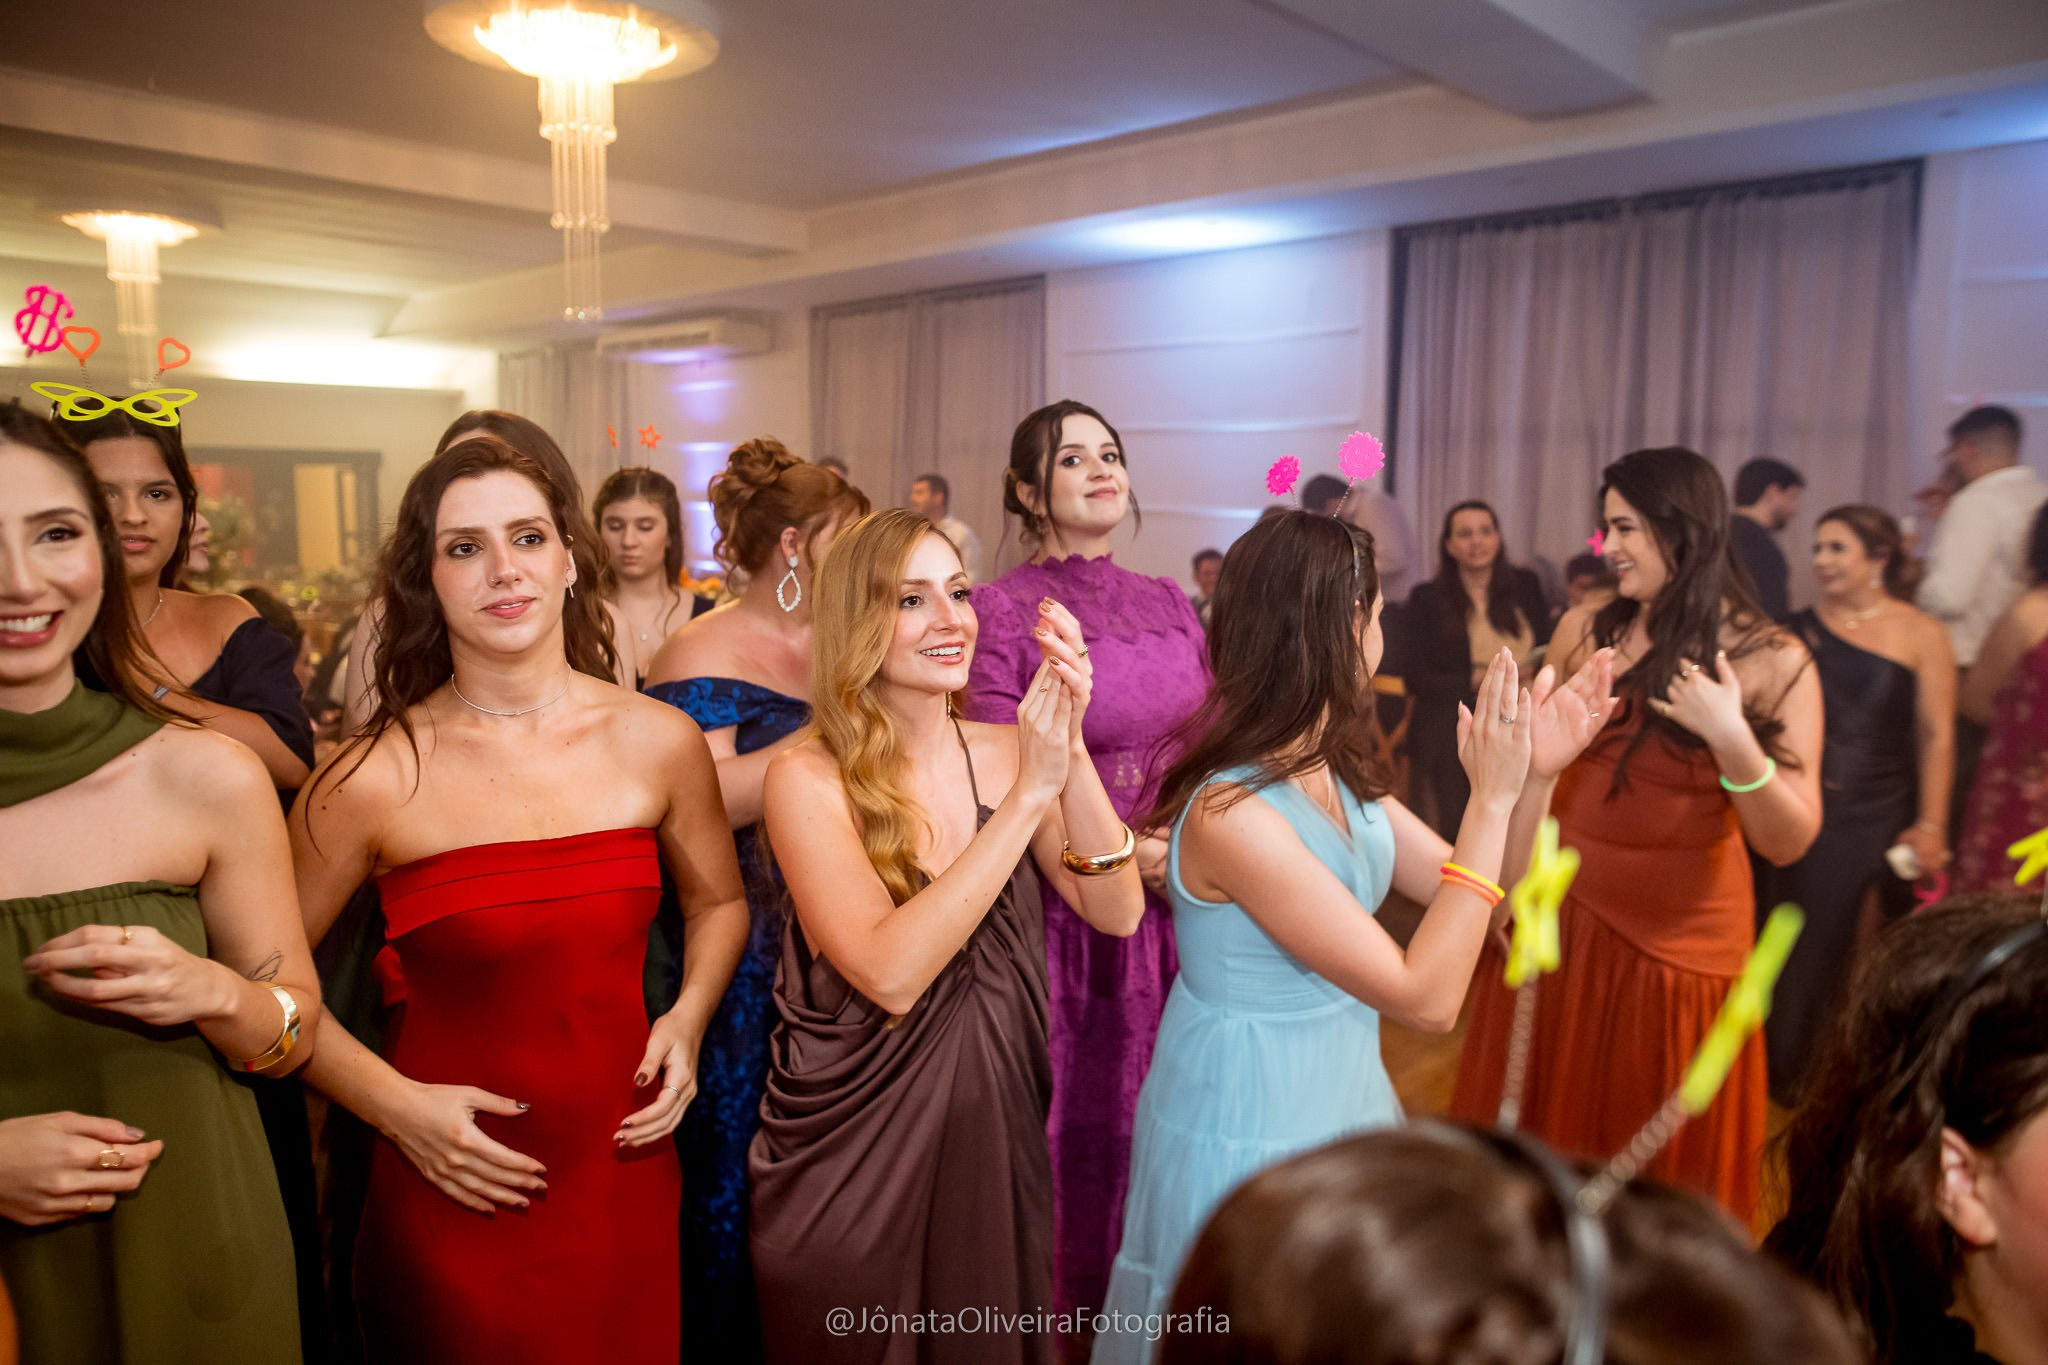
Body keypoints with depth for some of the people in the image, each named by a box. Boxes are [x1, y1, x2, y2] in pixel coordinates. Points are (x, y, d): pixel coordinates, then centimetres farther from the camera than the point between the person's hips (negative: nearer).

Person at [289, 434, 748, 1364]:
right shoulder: (375, 779, -12)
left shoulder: (659, 742, -4)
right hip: (454, 1192, -2)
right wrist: (394, 1104, -9)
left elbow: (717, 904, 11)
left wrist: (688, 1018, -4)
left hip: (623, 1169, 3)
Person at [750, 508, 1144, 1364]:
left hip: (992, 1130, 4)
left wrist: (1071, 754, -26)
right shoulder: (808, 779, -16)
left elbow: (1116, 913, -12)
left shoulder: (1004, 750, -3)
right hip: (855, 1148, -3)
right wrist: (1030, 792, -29)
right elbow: (889, 974, -28)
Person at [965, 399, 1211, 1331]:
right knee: (1069, 1109, 7)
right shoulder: (1003, 610, -9)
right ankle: (1054, 1306, 30)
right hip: (1062, 904, -5)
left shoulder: (1170, 604, 9)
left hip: (1177, 904, 5)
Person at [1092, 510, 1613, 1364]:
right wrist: (1491, 799, -26)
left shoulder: (1337, 773, -2)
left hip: (1346, 1100, 8)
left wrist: (1535, 778, -10)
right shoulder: (1232, 812, -28)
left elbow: (1479, 904, 4)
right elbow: (1429, 999, -26)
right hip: (1254, 1132, -8)